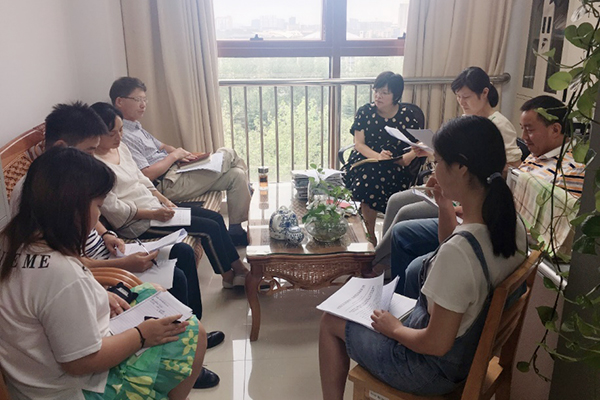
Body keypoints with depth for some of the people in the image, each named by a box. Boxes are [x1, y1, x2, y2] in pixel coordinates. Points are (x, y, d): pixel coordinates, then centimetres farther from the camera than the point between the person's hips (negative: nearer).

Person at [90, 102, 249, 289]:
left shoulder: (120, 147, 8)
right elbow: (111, 207, -20)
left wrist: (163, 199, 2)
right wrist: (154, 214, -21)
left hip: (154, 205, 9)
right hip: (138, 223, -9)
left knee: (216, 217, 3)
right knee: (210, 228, -13)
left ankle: (239, 269, 14)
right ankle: (229, 277, 8)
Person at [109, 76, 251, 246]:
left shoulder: (136, 127, 17)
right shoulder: (123, 136, -16)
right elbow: (147, 175, -22)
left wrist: (179, 153, 3)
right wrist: (173, 156, -11)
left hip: (176, 170, 10)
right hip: (168, 184, -10)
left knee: (236, 174, 0)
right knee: (228, 155, -5)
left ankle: (237, 229, 9)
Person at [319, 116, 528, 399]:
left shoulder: (458, 250, -38)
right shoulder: (514, 226, -11)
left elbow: (436, 344, -28)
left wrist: (394, 328, -10)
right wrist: (446, 209, 0)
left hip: (436, 367, -8)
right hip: (475, 351, 8)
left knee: (331, 322, 11)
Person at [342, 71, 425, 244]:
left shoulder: (407, 115, 5)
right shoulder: (365, 112, 6)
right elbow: (359, 144, 0)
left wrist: (409, 156, -19)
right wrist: (377, 156, -18)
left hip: (396, 166, -1)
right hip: (365, 161, 1)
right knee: (366, 177, -33)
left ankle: (369, 232, -14)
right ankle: (369, 232, -15)